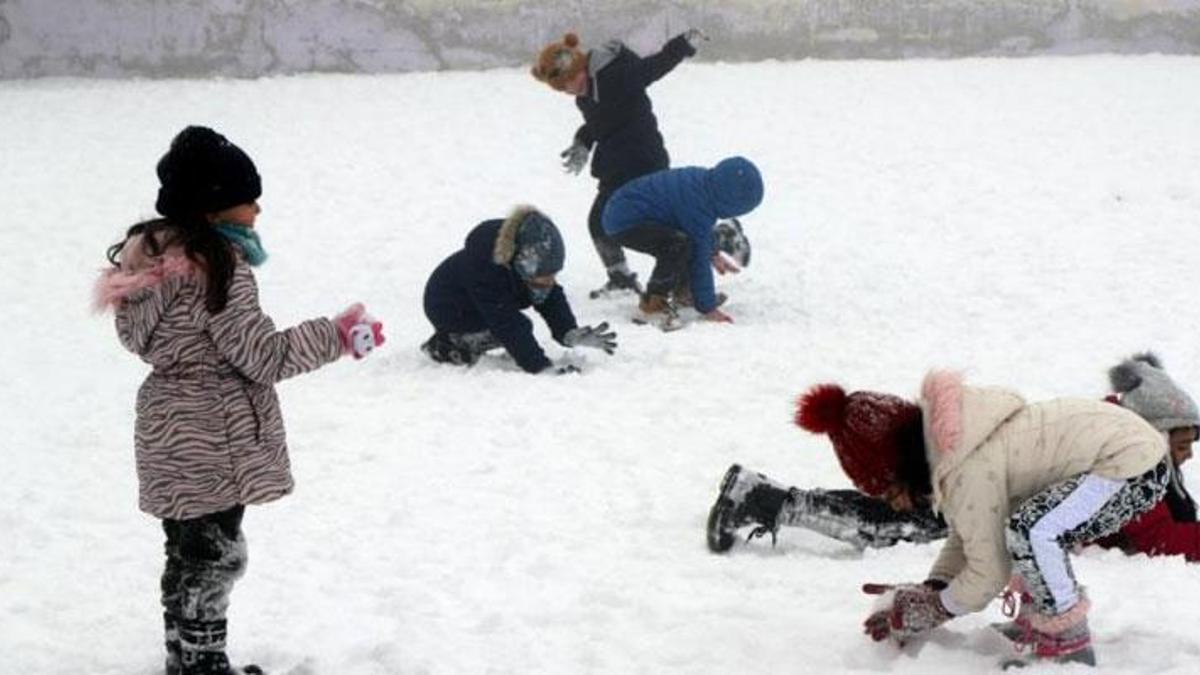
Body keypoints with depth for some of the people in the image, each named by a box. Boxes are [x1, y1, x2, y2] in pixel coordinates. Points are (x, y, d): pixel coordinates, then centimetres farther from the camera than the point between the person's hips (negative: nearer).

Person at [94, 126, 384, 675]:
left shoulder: (157, 252, 7)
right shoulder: (219, 263, -21)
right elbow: (261, 356, -21)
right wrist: (338, 336, -13)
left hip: (170, 433, 9)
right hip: (214, 442, -9)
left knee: (187, 555, 20)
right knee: (214, 557, 2)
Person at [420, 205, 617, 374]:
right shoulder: (486, 268, -41)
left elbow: (552, 299, -13)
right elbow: (508, 326, -40)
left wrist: (570, 333, -31)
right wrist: (541, 367, -44)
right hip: (447, 310, -8)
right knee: (518, 328, -22)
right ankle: (449, 345, -9)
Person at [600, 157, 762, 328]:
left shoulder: (703, 180, 2)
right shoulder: (697, 206, -26)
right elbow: (698, 260, -20)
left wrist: (714, 253, 33)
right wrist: (708, 308, -13)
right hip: (623, 222, -10)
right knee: (680, 244, -32)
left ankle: (682, 292, 30)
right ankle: (652, 304, -20)